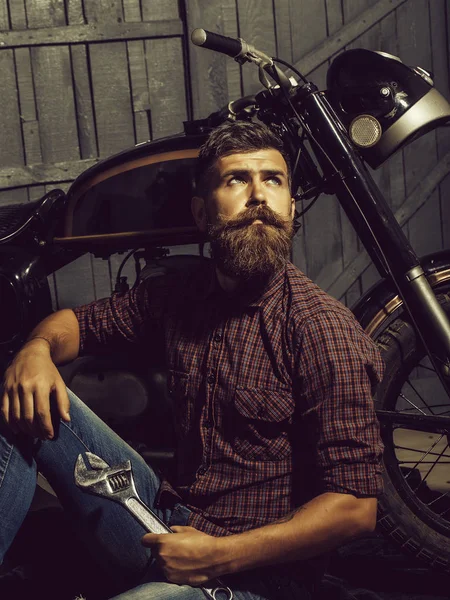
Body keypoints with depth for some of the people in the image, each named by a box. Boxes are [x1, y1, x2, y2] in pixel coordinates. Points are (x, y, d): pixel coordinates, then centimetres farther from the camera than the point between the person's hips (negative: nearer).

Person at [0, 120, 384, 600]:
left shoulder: (324, 330, -17)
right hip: (167, 527, 6)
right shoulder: (177, 295, 3)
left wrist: (220, 556, -23)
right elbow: (77, 321, 17)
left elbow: (355, 505, -19)